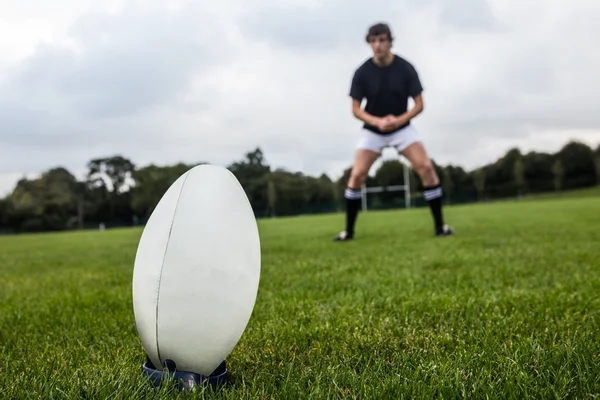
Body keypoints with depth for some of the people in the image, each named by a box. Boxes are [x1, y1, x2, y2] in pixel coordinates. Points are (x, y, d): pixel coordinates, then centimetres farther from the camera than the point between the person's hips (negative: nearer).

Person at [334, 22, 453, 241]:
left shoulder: (406, 68, -12)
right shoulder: (362, 72, -13)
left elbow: (419, 104, -9)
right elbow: (356, 110, -9)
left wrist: (399, 120, -27)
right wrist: (378, 121, -27)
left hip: (402, 128, 0)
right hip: (372, 130, 0)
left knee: (426, 168, -16)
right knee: (357, 175, -13)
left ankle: (440, 225, -5)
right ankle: (348, 231, 1)